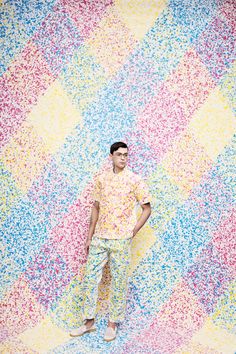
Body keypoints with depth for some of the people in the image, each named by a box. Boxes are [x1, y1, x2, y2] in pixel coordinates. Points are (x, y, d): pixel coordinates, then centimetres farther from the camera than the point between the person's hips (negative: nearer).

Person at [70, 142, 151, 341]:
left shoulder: (135, 180, -5)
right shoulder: (101, 179, 6)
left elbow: (147, 209, -1)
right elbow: (96, 207, 13)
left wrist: (132, 232, -6)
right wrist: (90, 236, 10)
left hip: (121, 240, -4)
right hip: (99, 238, 4)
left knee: (119, 283, 5)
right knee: (90, 278, 7)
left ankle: (113, 323, 20)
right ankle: (89, 321, 22)